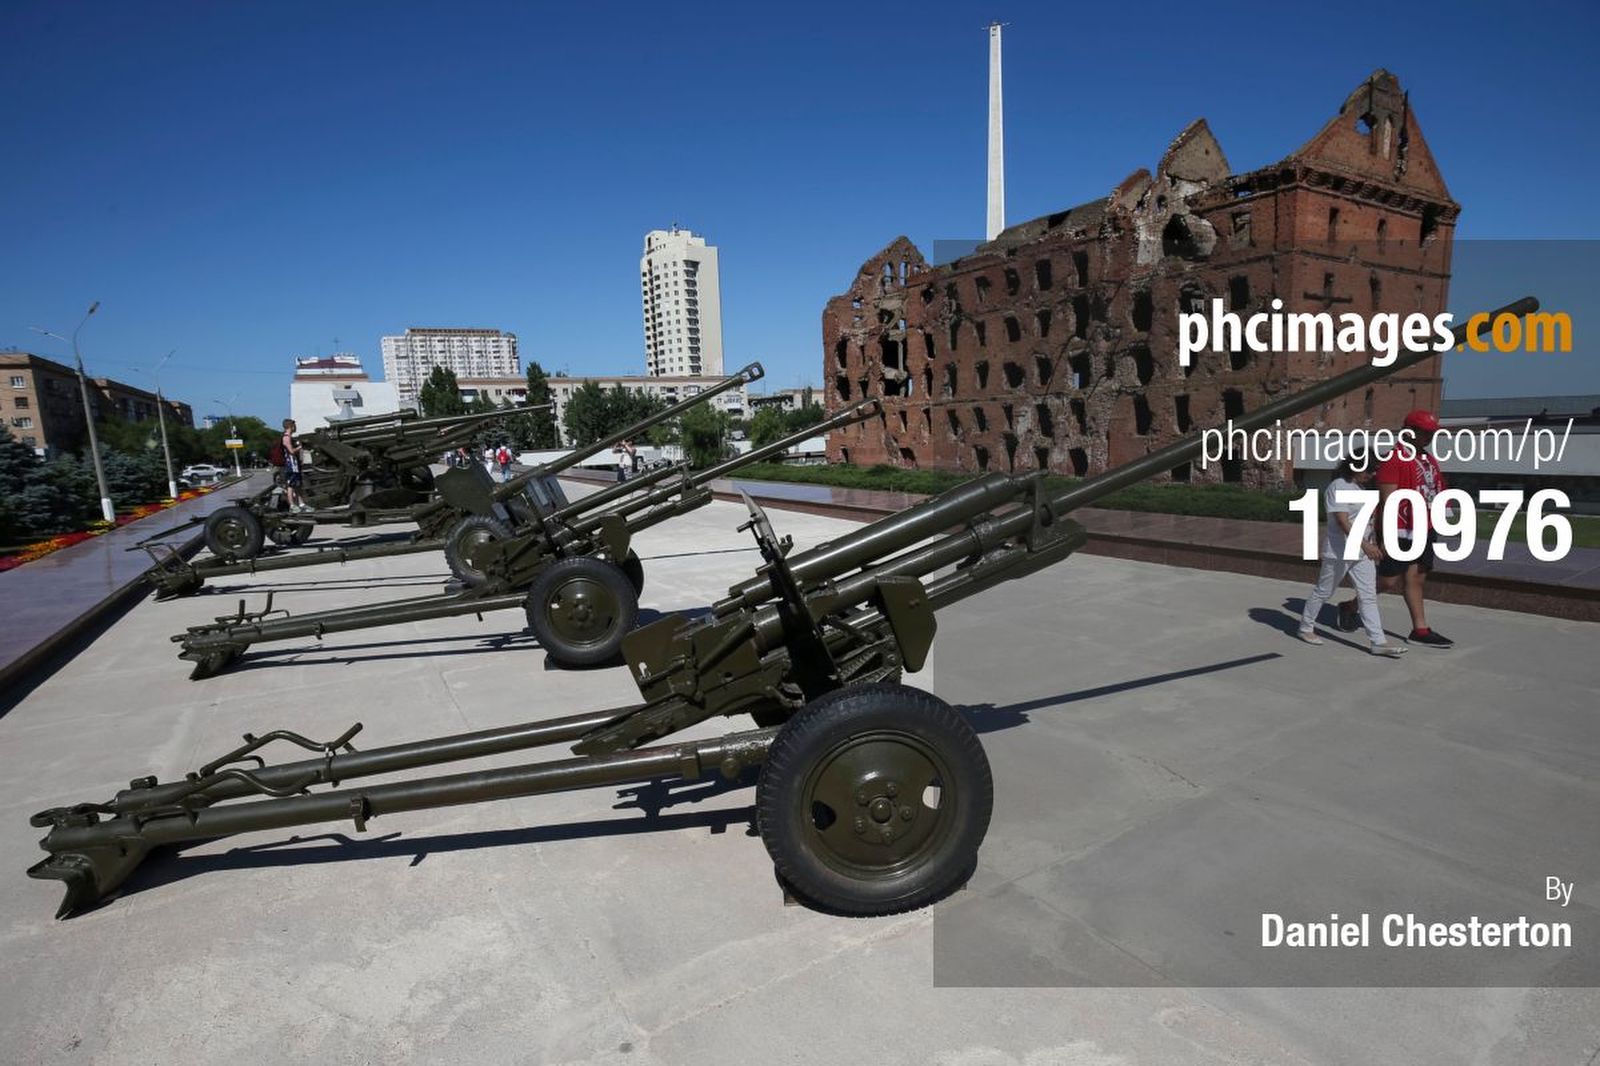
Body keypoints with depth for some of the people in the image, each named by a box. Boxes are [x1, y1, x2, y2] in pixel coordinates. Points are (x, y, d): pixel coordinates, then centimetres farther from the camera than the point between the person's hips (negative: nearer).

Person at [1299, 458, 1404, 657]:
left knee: (1369, 596, 4)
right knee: (1323, 592, 7)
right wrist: (1364, 544, -33)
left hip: (1362, 552, 8)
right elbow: (1343, 521, -24)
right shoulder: (1337, 487, -15)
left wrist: (1373, 543, 17)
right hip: (1338, 551, -8)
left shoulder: (1362, 488, 12)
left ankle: (1378, 642, 5)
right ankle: (1306, 627, 23)